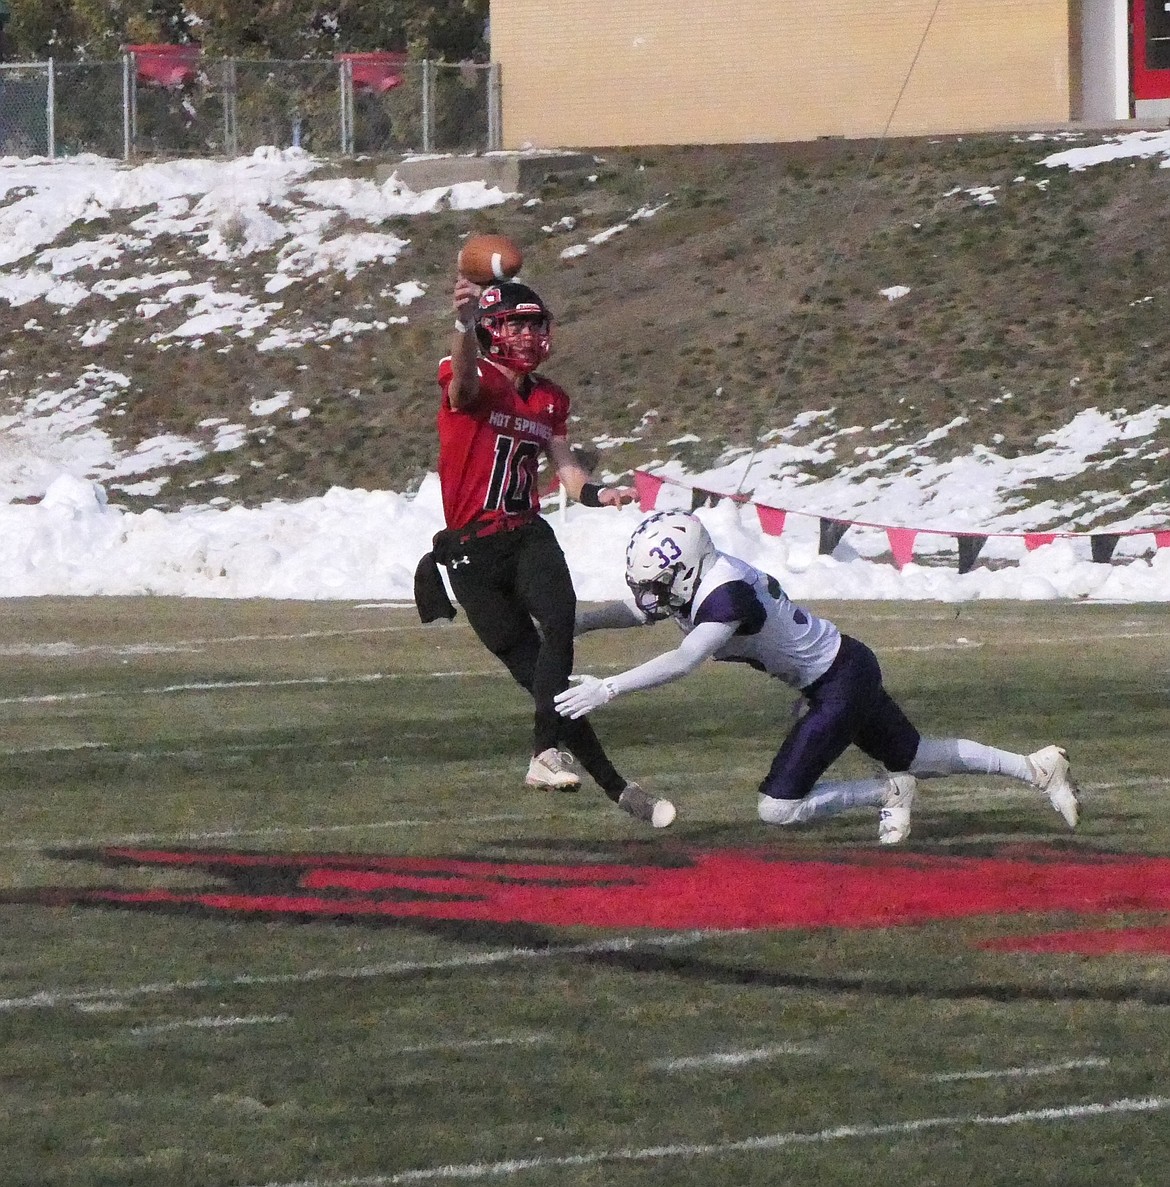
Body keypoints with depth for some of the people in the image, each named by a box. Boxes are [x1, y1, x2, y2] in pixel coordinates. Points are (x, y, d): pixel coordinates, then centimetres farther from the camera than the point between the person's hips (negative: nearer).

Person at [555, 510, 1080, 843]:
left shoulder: (726, 594, -30)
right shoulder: (695, 579, -2)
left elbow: (684, 660, -43)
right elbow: (635, 610, 14)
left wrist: (607, 688, -46)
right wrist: (571, 624, 2)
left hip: (841, 683, -10)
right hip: (848, 667, 10)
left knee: (778, 809, -9)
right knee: (915, 758, 25)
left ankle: (888, 794, 5)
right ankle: (1039, 767, 33)